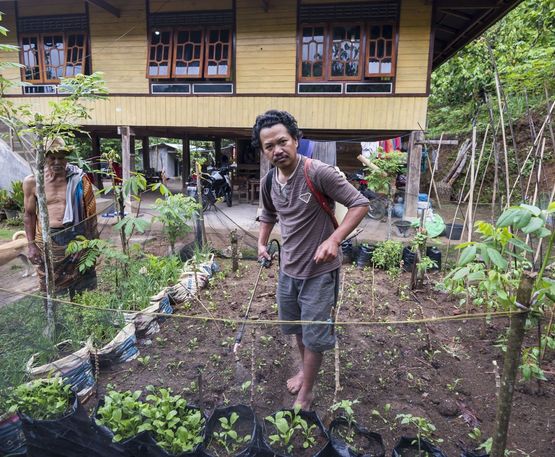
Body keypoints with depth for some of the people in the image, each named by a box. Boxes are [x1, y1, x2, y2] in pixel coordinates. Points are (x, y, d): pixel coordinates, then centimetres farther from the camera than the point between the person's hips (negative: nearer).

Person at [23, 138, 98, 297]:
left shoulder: (78, 179, -4)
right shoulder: (32, 182, -1)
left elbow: (90, 212, 1)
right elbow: (29, 215, 7)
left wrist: (93, 241, 0)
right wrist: (31, 245, 3)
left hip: (75, 238, -1)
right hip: (47, 241, 1)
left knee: (81, 286, 9)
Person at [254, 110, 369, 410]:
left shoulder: (318, 173, -23)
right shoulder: (268, 182, -2)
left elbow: (360, 204, -19)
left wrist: (334, 240, -28)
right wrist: (262, 242, 8)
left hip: (319, 270, -6)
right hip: (288, 267, 7)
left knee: (314, 334, 7)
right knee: (296, 327, 24)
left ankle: (305, 394, 28)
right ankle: (305, 368, 51)